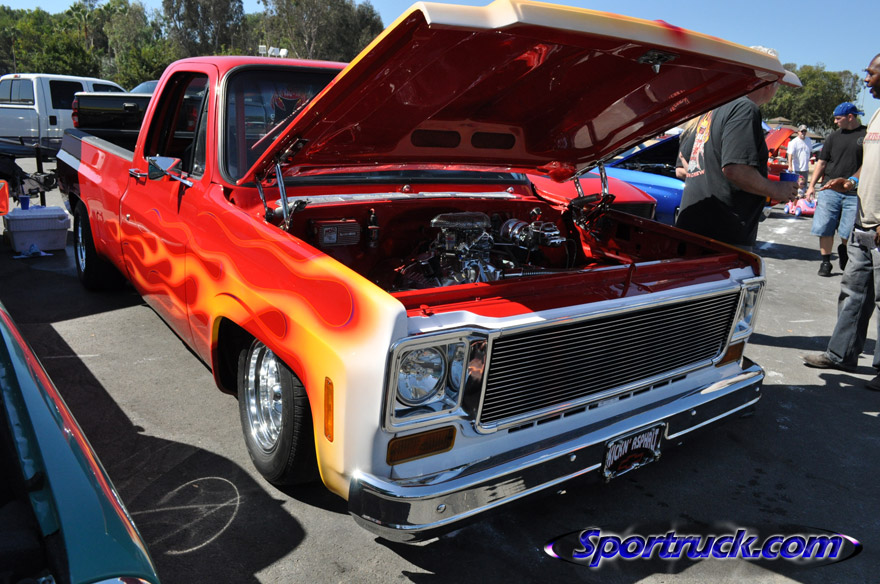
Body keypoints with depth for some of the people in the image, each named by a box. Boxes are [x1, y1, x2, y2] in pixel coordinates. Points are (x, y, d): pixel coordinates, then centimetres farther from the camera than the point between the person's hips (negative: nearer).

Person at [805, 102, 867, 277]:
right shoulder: (834, 136, 10)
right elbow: (822, 162, 12)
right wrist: (812, 185, 6)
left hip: (854, 193, -2)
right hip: (830, 191, 2)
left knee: (850, 231, 1)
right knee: (825, 228, -1)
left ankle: (843, 250, 31)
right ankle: (826, 261, 10)